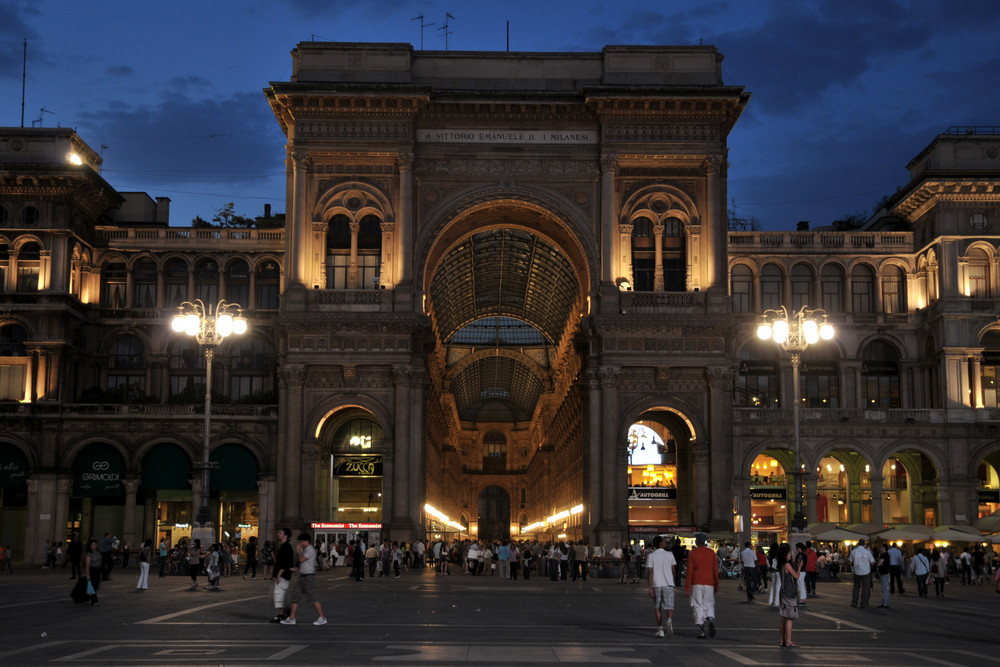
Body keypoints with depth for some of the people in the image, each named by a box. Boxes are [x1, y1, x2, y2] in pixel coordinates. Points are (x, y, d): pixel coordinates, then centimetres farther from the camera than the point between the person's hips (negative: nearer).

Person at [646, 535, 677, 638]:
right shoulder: (669, 555, 3)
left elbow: (650, 572, -7)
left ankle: (660, 629, 9)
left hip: (656, 584, 0)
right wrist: (673, 581, 22)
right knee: (669, 607, 2)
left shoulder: (650, 556, -1)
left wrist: (650, 588, -7)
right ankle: (669, 620, -27)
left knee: (657, 608, 12)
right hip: (668, 584, 0)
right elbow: (674, 570, 5)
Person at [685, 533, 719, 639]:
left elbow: (689, 571, -6)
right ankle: (711, 619, -17)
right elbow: (715, 570, 5)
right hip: (709, 583, 2)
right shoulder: (711, 553, 5)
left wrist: (687, 587, -3)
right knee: (709, 604, 13)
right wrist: (716, 585, 12)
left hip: (696, 584, -2)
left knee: (698, 606, 1)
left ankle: (701, 630, -6)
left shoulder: (692, 553, -2)